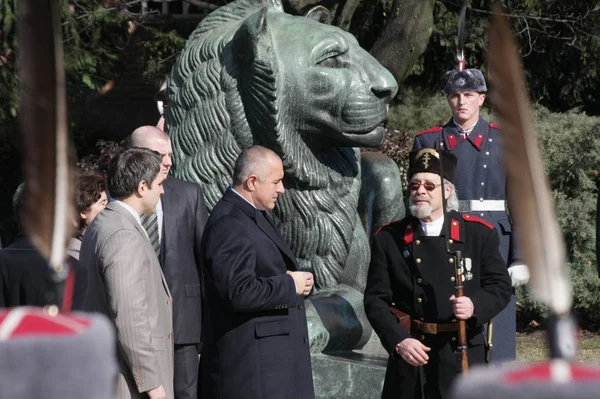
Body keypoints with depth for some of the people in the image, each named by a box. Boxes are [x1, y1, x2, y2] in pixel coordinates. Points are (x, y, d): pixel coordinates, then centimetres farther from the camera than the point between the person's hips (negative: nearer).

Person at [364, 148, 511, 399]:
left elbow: (500, 286, 4)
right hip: (411, 354, 0)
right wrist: (399, 341, -15)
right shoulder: (389, 238, 4)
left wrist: (475, 306, -18)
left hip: (464, 355, 0)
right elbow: (376, 298, 0)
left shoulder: (479, 233, 4)